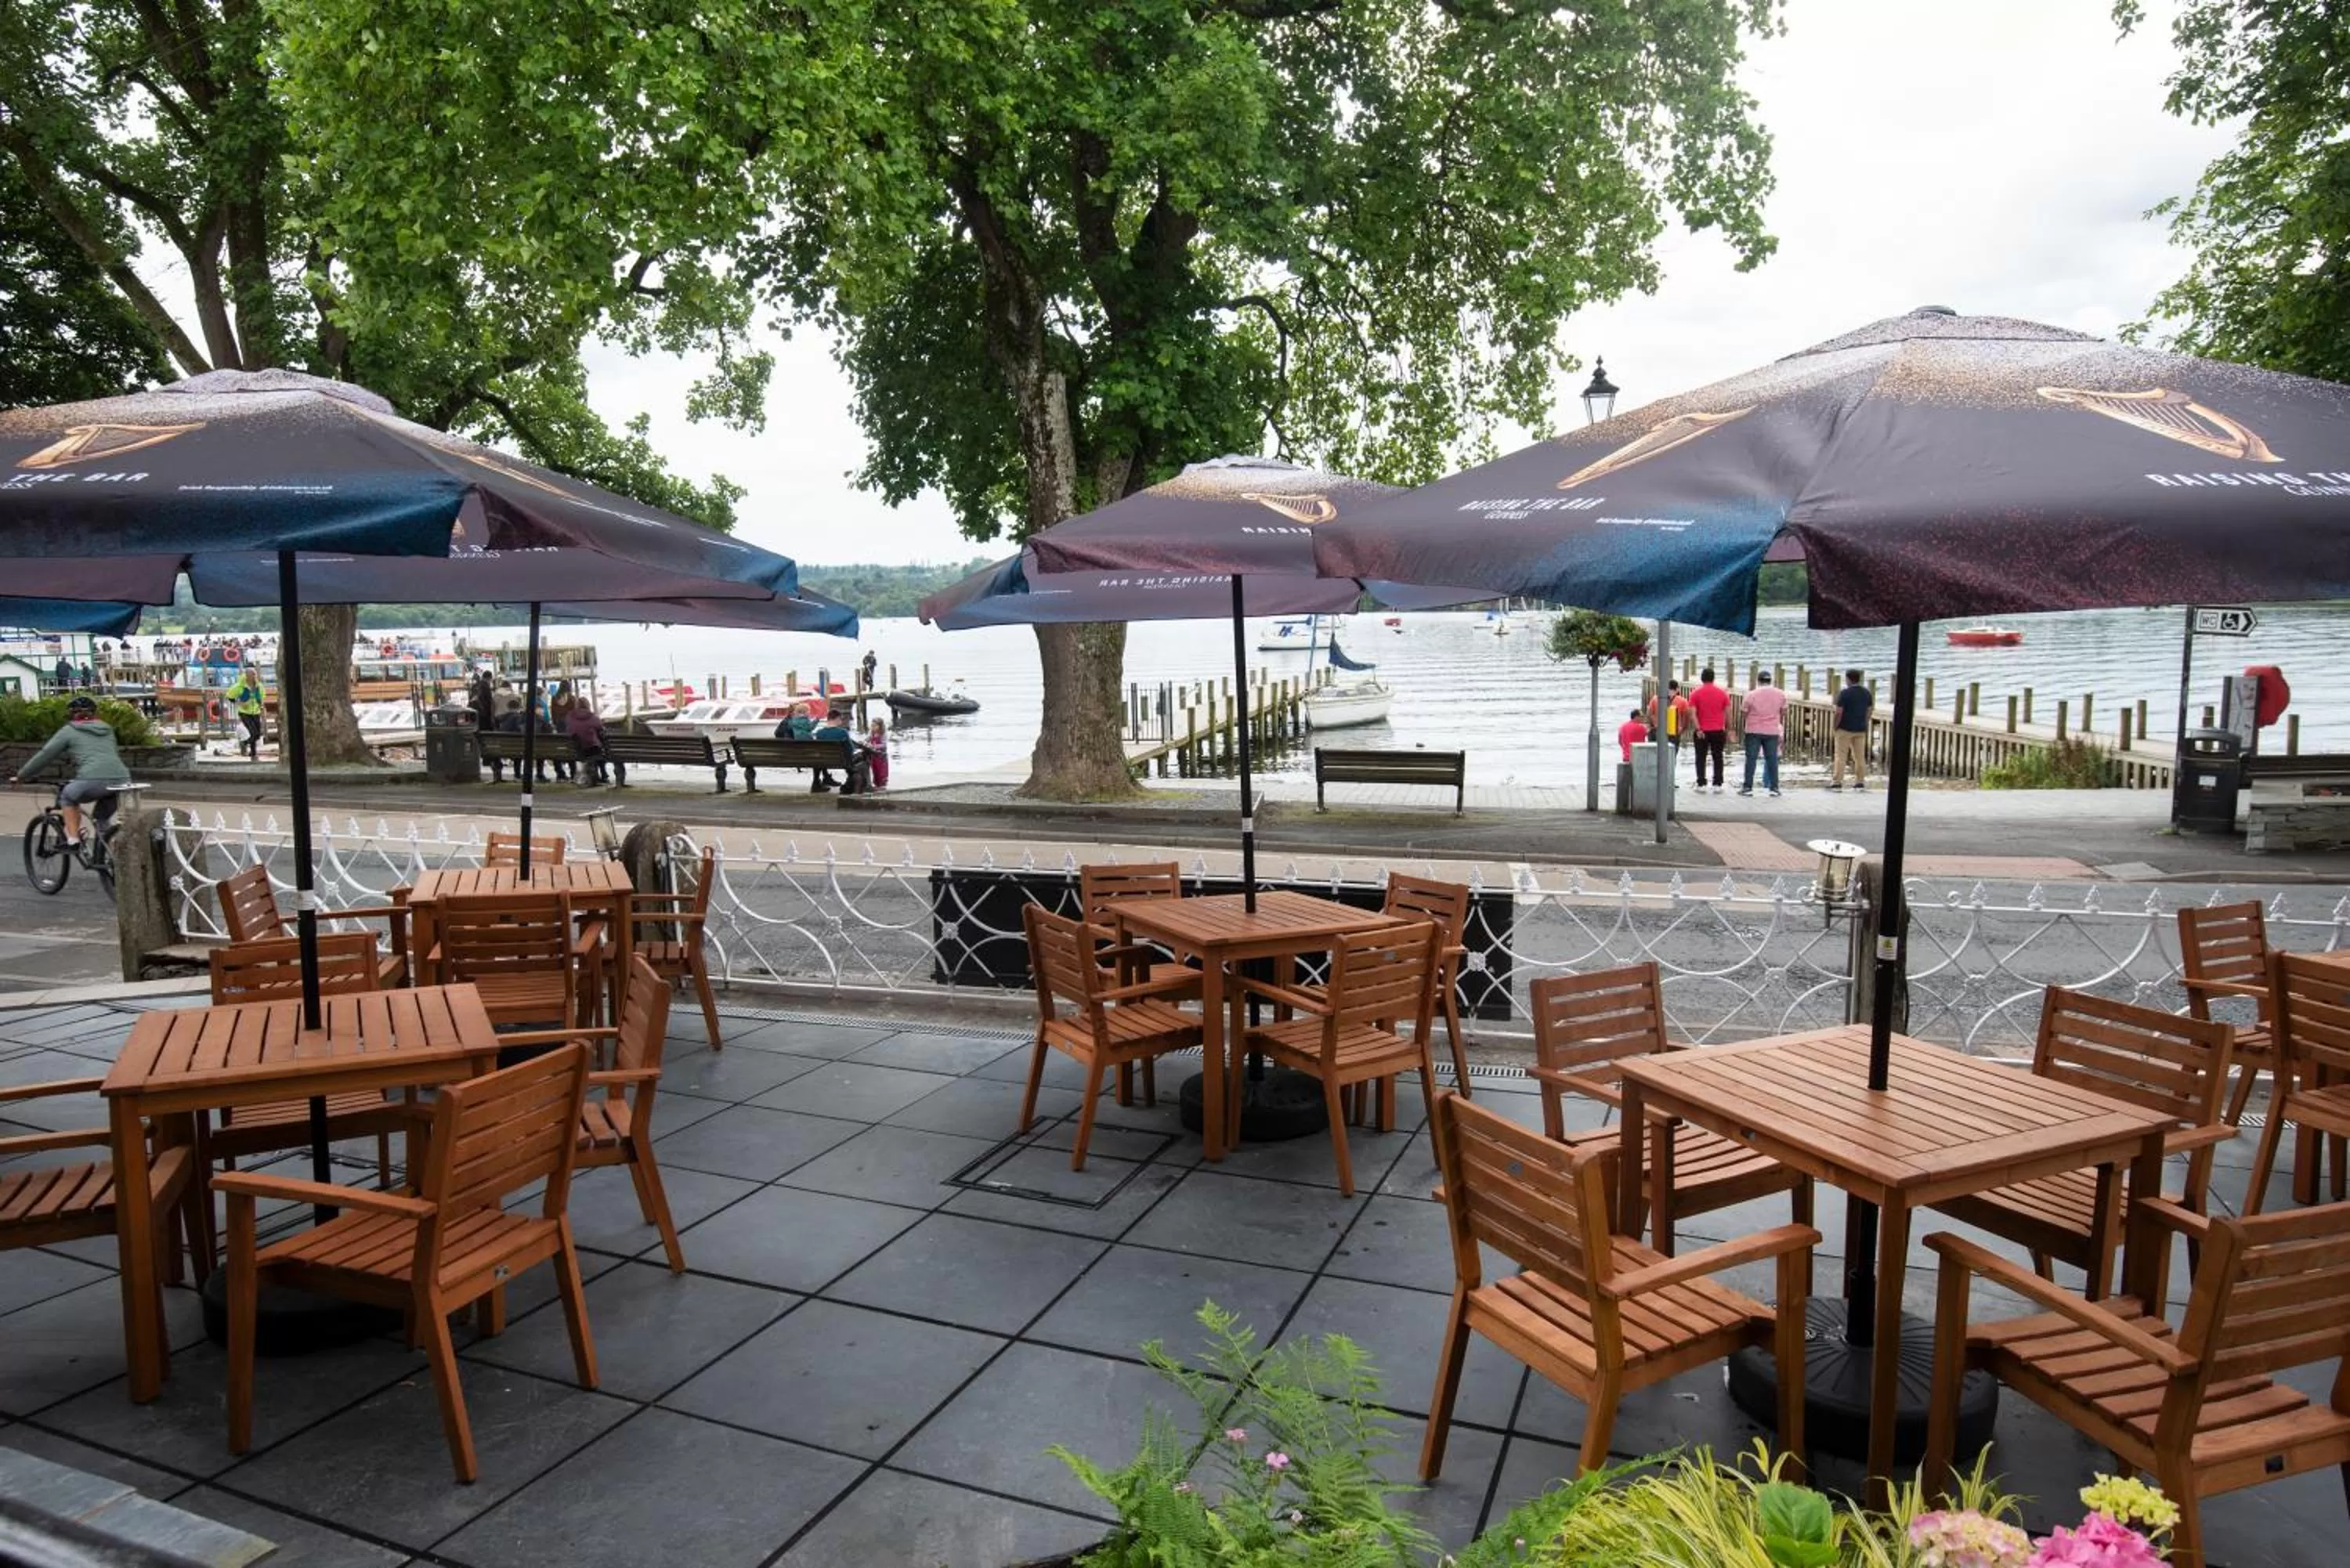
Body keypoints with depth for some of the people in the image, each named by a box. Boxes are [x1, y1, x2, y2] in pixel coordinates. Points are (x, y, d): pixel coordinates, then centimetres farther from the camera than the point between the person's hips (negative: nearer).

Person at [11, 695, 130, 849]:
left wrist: (19, 776, 26)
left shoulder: (69, 731, 14)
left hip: (93, 780, -4)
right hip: (122, 781, 4)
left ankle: (73, 839, 14)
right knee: (103, 819, 24)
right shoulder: (107, 729, 29)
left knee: (68, 796, 26)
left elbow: (44, 756, 15)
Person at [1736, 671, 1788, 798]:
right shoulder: (1781, 695, 1)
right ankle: (1774, 788, 7)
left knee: (1751, 759, 3)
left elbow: (1745, 713, -1)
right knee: (1772, 760, 6)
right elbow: (1784, 713, 10)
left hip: (1754, 731, -2)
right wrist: (1782, 727, 27)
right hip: (1772, 731, 2)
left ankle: (1748, 787, 5)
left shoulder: (1751, 695, -8)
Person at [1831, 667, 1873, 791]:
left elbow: (1839, 713, -15)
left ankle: (1837, 781, -5)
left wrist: (1835, 727, -5)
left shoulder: (1844, 693, -13)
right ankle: (1860, 781, 11)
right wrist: (1864, 724, 17)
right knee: (1860, 756, 9)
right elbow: (1869, 711, 10)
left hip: (1845, 729, -5)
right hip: (1861, 730, 5)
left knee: (1841, 756, -3)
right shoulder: (1867, 693, 7)